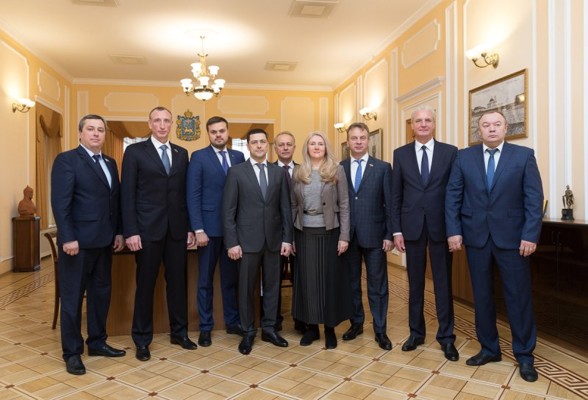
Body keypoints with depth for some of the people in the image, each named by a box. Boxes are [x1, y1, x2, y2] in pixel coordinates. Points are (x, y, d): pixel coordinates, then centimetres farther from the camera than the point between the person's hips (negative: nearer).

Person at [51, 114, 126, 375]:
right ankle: (72, 352, 17)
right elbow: (60, 203, -14)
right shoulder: (66, 160, -7)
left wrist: (118, 232, 9)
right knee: (72, 297, 4)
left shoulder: (110, 163, 14)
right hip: (78, 241, -7)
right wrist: (68, 238, -19)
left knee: (101, 293, 14)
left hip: (103, 240, 7)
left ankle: (97, 342, 29)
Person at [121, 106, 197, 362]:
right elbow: (127, 194, -5)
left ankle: (179, 332, 26)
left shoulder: (181, 153, 11)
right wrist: (130, 232, -11)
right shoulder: (135, 152, -1)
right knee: (146, 284, 6)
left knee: (177, 281, 10)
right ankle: (142, 340, 20)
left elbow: (185, 193, 11)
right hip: (148, 229, -3)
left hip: (177, 229, 4)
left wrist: (190, 227, 7)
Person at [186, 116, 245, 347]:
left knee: (231, 277, 13)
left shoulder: (239, 157, 9)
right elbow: (193, 196, -7)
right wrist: (198, 229, -14)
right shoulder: (198, 157, -2)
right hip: (209, 227, -3)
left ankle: (232, 322, 27)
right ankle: (205, 327, 20)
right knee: (206, 280, 8)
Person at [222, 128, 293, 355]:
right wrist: (232, 242, -9)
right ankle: (248, 332, 22)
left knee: (272, 286, 11)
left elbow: (285, 208, 7)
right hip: (248, 240, -3)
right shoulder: (236, 172, -1)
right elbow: (228, 210, -4)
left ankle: (269, 329, 26)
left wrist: (287, 238, 1)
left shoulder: (279, 172, 7)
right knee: (247, 288, 7)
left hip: (274, 239, 3)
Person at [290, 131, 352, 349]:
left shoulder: (337, 170, -1)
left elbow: (344, 205, -3)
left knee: (330, 279, 4)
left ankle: (330, 328, 18)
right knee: (307, 279, 6)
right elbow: (293, 206, 8)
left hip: (329, 232, -2)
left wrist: (344, 236, -9)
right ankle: (311, 327, 20)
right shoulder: (298, 173, 6)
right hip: (305, 233, 2)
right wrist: (291, 236, 4)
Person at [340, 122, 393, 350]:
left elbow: (390, 204, -1)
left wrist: (390, 235, -6)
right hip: (347, 235, 2)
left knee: (377, 285, 6)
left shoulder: (383, 168, 1)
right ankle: (356, 323, 29)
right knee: (351, 282, 13)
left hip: (374, 235, -2)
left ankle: (380, 330, 18)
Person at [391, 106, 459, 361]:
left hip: (441, 226, -1)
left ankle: (446, 337, 20)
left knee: (443, 283, 6)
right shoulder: (401, 154, 5)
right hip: (412, 226, 1)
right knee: (415, 282, 11)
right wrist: (396, 230, -1)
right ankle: (416, 332, 26)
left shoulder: (450, 152, 2)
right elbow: (396, 195, 4)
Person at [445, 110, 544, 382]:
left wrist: (530, 235, -11)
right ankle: (489, 348, 25)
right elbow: (452, 196, 2)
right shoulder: (464, 157, 5)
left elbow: (534, 198, -3)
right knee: (482, 295, 10)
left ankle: (524, 355, 20)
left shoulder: (524, 155, 1)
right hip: (475, 236, 2)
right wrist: (453, 231, -6)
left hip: (511, 236, -1)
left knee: (519, 296, 5)